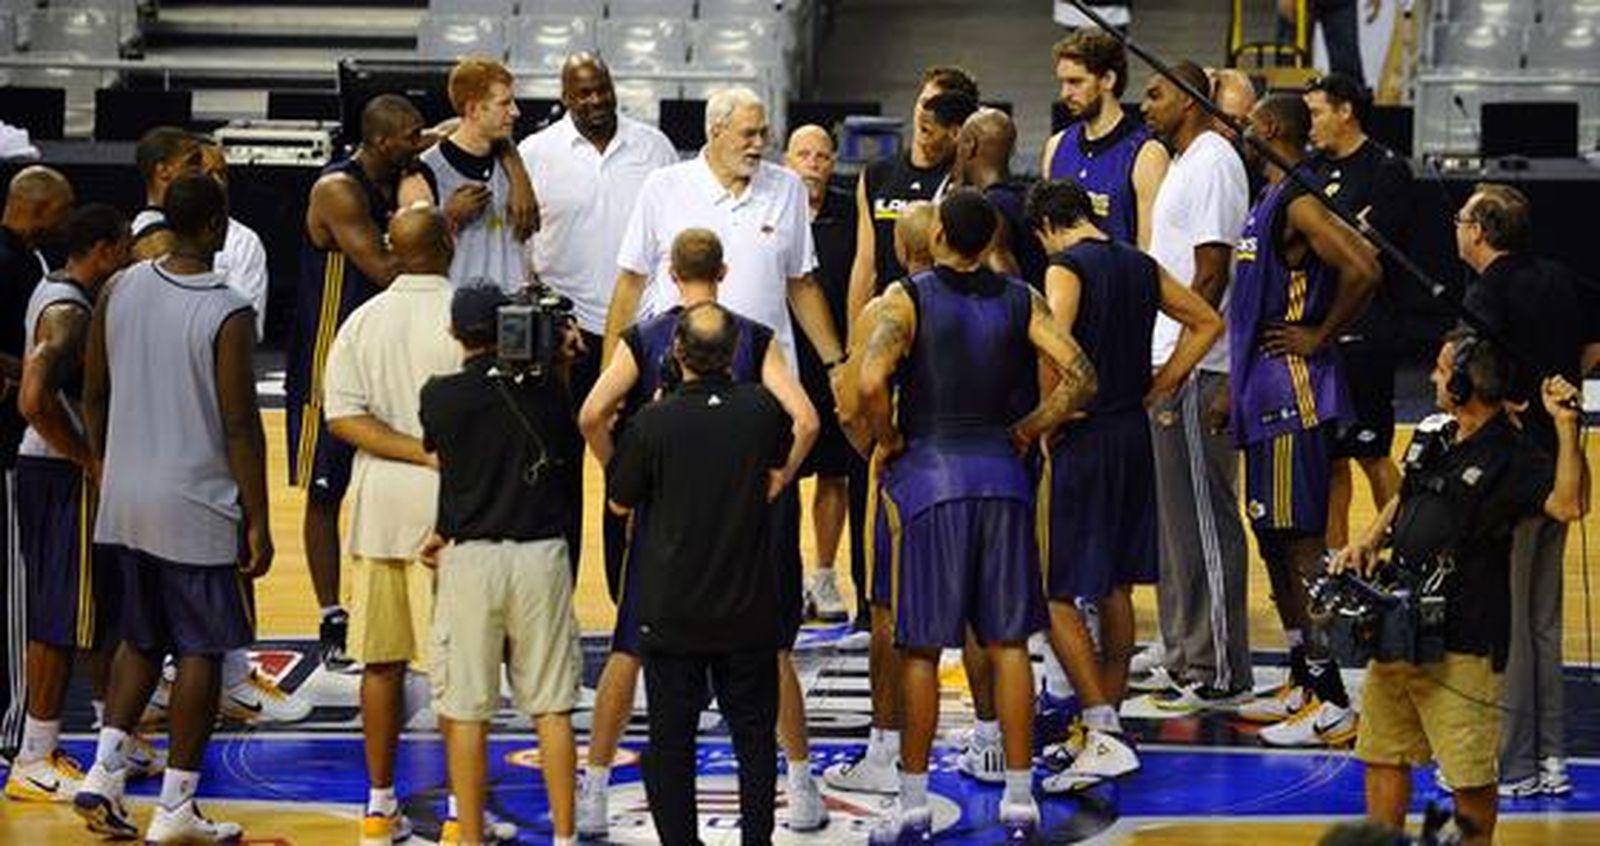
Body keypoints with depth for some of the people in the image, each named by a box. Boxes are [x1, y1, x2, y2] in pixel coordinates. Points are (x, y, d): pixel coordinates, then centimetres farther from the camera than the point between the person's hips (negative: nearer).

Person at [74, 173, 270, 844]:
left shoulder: (119, 291, 1)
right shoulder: (227, 314, -16)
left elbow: (94, 394, 9)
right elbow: (240, 425, -15)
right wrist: (258, 523, -9)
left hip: (125, 499, 6)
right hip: (198, 508, -6)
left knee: (140, 641, 20)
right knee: (200, 652, 4)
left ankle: (103, 771, 7)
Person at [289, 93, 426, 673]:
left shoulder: (401, 182, 7)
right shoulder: (338, 190, -18)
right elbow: (384, 268, -26)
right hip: (332, 359, -8)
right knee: (325, 493, 2)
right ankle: (332, 627, 7)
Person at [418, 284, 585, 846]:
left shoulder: (439, 396, -6)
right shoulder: (547, 388, -2)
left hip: (469, 559, -2)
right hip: (541, 552, 2)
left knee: (466, 710, 5)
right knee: (552, 707, 7)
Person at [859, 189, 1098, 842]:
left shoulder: (908, 297, -6)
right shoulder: (1020, 300, 5)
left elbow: (872, 381, -21)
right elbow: (1079, 376, -2)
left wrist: (888, 441, -4)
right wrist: (1028, 431, 9)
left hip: (928, 471, -3)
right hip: (1000, 473, 3)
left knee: (922, 647, 3)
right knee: (1008, 642, 8)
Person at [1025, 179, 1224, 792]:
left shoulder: (1066, 269, -12)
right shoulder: (1141, 267, 10)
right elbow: (1207, 322, 21)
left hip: (1081, 440, -8)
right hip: (1134, 434, 8)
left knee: (1054, 593, -5)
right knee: (1115, 588, 17)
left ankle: (1103, 736, -13)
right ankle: (1108, 721, 24)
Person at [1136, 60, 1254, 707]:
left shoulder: (1211, 164, -14)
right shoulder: (1186, 163, 18)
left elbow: (1211, 271, -20)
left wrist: (1181, 362, -21)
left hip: (1195, 369, -11)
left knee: (1204, 519, -6)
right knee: (1178, 514, 16)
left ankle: (1217, 672, -3)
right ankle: (1181, 651, 24)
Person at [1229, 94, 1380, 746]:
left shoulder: (1300, 203, -16)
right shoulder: (1272, 198, 16)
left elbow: (1362, 270, -29)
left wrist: (1320, 338, -17)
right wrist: (1235, 386, 23)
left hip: (1293, 394, -11)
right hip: (1266, 393, 11)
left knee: (1300, 539, -10)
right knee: (1271, 534, 15)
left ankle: (1331, 705, -10)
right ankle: (1301, 684, 22)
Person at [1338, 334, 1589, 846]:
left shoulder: (1512, 456, -12)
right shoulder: (1432, 435, 11)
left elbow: (1569, 504, -28)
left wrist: (1565, 426, -35)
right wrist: (1368, 545, 10)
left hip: (1461, 644, -8)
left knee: (1470, 775, -3)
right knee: (1383, 755, 17)